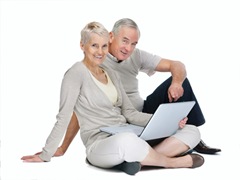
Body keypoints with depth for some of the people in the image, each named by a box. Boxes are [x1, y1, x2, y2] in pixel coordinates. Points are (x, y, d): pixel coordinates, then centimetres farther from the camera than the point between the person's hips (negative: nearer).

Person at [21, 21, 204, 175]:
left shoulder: (112, 74, 17)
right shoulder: (76, 73, -6)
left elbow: (130, 113, 12)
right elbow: (64, 118, -7)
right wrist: (45, 155, -6)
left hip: (129, 137, 8)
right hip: (100, 145, -7)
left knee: (192, 131, -5)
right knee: (126, 140, -45)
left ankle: (140, 159, -25)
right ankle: (171, 162, -16)